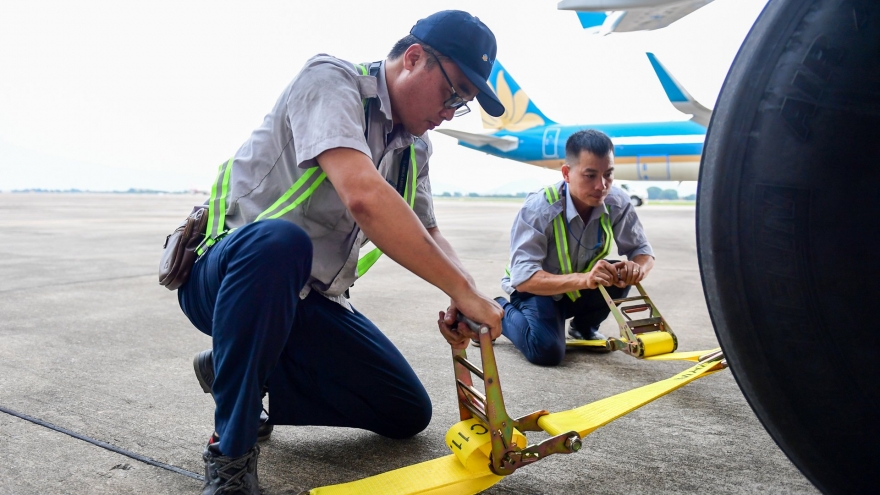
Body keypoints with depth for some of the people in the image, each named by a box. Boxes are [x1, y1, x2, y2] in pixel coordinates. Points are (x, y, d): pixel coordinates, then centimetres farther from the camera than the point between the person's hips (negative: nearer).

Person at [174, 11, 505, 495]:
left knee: (407, 413, 5)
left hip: (307, 299, 7)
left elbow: (428, 233, 7)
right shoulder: (330, 78, -18)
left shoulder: (415, 147, 7)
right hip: (225, 274, -7)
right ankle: (230, 452, -21)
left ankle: (243, 374, 14)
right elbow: (362, 196, -34)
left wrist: (460, 298, -15)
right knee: (279, 240, -42)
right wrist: (463, 290, -33)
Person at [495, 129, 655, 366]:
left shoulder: (618, 203, -17)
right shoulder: (538, 209, -31)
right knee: (548, 351, -28)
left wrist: (637, 268, -35)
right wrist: (583, 279, -52)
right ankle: (500, 312, 4)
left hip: (581, 291, 5)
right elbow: (522, 278, -36)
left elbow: (643, 251, -8)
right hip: (537, 289, -4)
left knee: (621, 275, -24)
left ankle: (584, 327, 7)